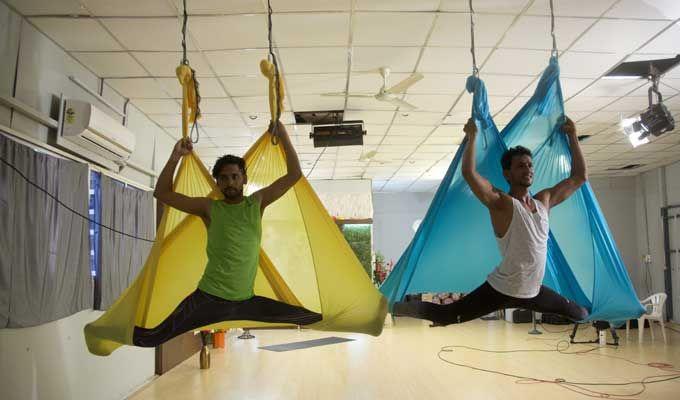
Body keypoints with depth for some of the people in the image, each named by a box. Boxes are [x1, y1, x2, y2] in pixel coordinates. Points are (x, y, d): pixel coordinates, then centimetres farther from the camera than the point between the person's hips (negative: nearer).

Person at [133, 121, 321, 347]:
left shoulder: (257, 203, 4)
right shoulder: (209, 208, -1)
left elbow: (294, 174, -1)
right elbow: (162, 194, -6)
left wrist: (283, 136, -7)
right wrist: (175, 158, -17)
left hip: (245, 301, 2)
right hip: (209, 299, -2)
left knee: (313, 319, 3)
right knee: (152, 339, -14)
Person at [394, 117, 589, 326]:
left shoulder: (544, 201, 4)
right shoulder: (501, 203, -16)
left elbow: (579, 177, 12)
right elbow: (469, 173, -32)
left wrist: (572, 136, 12)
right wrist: (472, 137, -23)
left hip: (534, 291, 7)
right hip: (501, 290, -7)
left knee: (580, 314, 28)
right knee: (443, 316, -12)